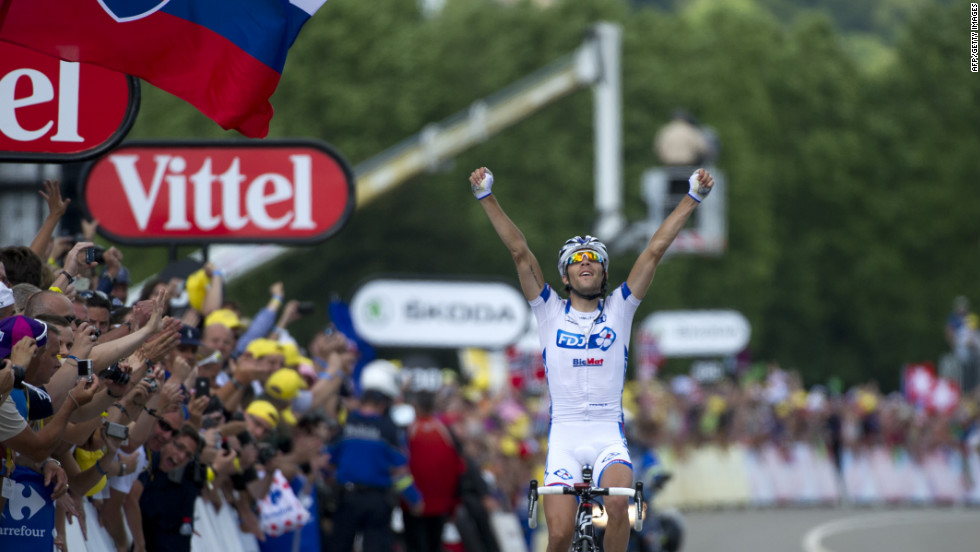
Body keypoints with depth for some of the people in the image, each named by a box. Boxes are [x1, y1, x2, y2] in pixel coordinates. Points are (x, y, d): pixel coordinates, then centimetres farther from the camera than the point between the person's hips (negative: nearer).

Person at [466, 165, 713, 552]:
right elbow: (519, 252, 0)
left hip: (608, 431, 0)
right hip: (564, 431, 0)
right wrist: (487, 199, -6)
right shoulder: (550, 312, 7)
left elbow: (655, 250, 3)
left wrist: (693, 198, 0)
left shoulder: (618, 310, 8)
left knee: (618, 507, -28)